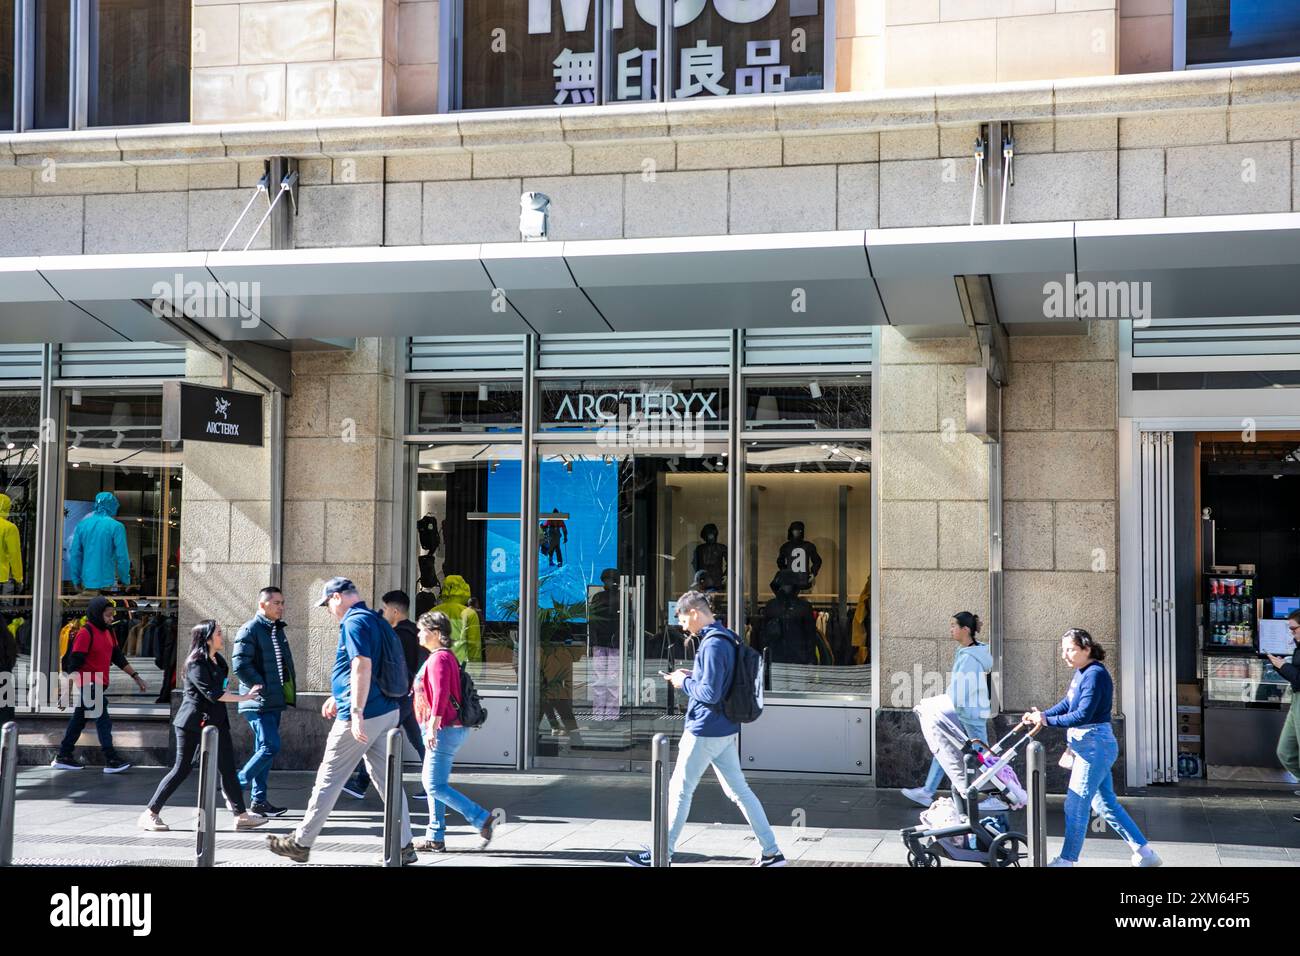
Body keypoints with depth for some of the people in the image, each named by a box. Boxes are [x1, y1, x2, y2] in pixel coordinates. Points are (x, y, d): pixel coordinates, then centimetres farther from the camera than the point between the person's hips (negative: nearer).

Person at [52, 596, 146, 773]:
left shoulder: (107, 632, 12)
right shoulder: (86, 633, -14)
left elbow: (119, 657, 18)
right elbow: (74, 664, -16)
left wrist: (136, 677, 15)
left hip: (99, 685, 9)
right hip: (88, 685, -9)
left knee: (79, 721, 13)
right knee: (103, 721, -11)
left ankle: (63, 757, 21)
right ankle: (112, 761, -12)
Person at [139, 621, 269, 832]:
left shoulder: (217, 660, 12)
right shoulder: (196, 664, -15)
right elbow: (212, 693, -22)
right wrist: (242, 697, -18)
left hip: (214, 720, 8)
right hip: (193, 722, -8)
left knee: (227, 767, 5)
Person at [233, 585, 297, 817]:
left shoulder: (277, 630, 17)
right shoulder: (250, 631, -11)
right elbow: (240, 666, -19)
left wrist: (289, 689, 12)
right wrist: (263, 687, -18)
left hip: (274, 702, 9)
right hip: (258, 702, -9)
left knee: (264, 749, 11)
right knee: (271, 747, -13)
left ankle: (259, 800, 16)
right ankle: (236, 786, -1)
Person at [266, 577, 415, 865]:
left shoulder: (354, 622, -12)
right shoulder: (377, 621, 17)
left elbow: (362, 667, -25)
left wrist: (356, 712, -28)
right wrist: (337, 697, 36)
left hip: (364, 714, -9)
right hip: (387, 711, 9)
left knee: (329, 778, 1)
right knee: (387, 778, 9)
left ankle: (301, 842, 11)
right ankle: (404, 846, 8)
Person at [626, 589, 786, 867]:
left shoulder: (713, 644, -20)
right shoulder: (728, 639, 10)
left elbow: (710, 694, -24)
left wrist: (684, 682, -9)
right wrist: (691, 677, 9)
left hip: (704, 732, -9)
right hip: (726, 730, 9)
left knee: (680, 790, 3)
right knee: (739, 790, 11)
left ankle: (662, 854, 13)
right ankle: (771, 852, 10)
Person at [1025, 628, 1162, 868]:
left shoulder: (1095, 675, -19)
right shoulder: (1081, 673, 11)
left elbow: (1083, 715, -25)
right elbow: (1067, 704, 16)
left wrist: (1048, 720, -21)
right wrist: (1040, 715, 4)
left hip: (1095, 746, -10)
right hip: (1088, 746, 10)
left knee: (1076, 805, -4)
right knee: (1105, 803, 15)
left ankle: (1066, 860, 4)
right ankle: (1145, 853, 21)